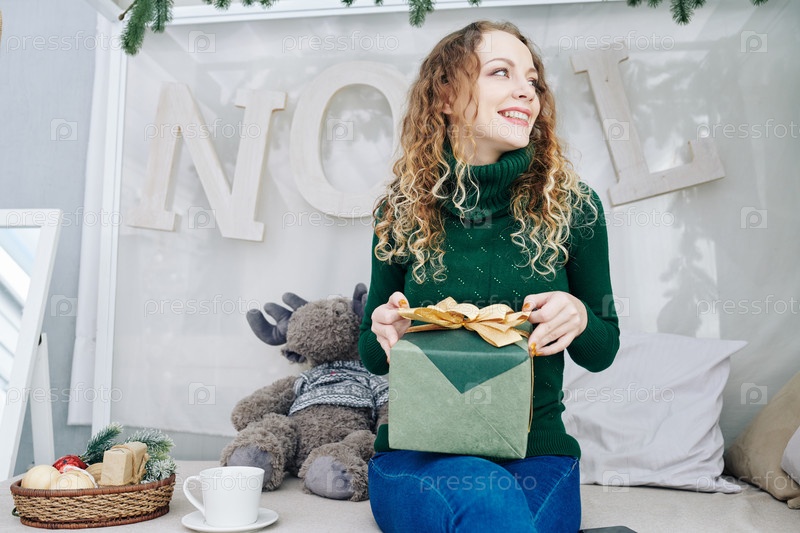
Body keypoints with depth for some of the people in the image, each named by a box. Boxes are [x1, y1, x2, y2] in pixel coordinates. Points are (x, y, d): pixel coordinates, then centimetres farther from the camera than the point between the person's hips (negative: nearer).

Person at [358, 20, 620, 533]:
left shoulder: (572, 205, -2)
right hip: (415, 456, -1)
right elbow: (373, 355, 10)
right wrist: (383, 332, -14)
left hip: (537, 454, 1)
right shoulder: (401, 210, -1)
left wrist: (580, 317, -16)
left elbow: (602, 352, 7)